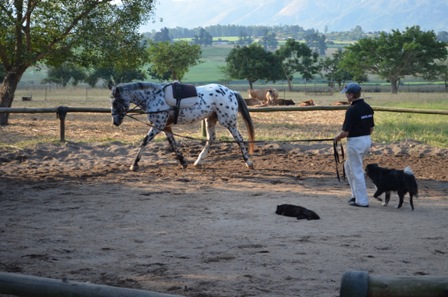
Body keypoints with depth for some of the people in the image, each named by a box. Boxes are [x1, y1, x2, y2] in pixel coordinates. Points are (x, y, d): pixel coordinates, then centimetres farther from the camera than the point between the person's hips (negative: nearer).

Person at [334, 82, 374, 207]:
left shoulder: (352, 110, -19)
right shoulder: (368, 108, 6)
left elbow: (345, 132, -18)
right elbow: (371, 128, 13)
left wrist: (337, 138, 1)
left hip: (355, 142, -9)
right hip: (367, 140, 9)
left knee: (357, 172, 1)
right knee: (348, 166, 23)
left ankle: (362, 200, 5)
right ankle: (356, 195, 24)